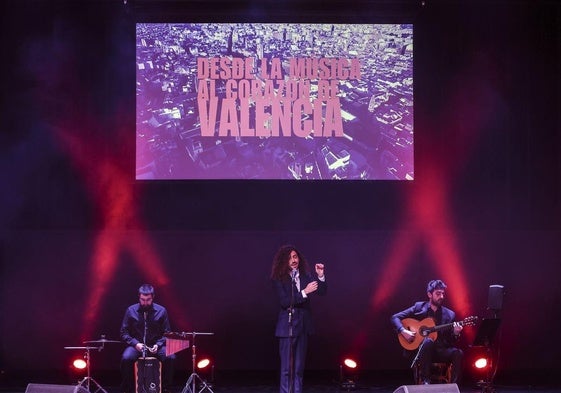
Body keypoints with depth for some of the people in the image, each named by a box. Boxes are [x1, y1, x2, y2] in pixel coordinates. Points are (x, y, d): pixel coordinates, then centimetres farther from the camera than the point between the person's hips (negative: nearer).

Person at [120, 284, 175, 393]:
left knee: (170, 357, -29)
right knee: (126, 358, -33)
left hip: (156, 345, 1)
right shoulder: (131, 311, -1)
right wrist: (135, 343, -15)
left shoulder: (161, 311, 0)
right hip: (136, 345, 0)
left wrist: (158, 345, -15)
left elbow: (167, 333, 3)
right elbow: (124, 333, 1)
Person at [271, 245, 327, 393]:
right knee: (287, 367, -3)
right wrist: (304, 293, -25)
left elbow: (322, 291, 2)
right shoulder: (278, 279, -8)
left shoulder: (305, 275, 4)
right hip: (288, 326, -4)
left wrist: (320, 276, -15)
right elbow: (284, 301, -17)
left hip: (303, 325, 4)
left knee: (299, 367, 10)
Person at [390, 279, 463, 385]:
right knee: (428, 341, -37)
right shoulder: (419, 307, 5)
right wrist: (404, 331, -13)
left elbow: (451, 341, 8)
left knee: (458, 353, -27)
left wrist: (455, 334, -15)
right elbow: (395, 317, 4)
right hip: (419, 350, -2)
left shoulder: (449, 314, 10)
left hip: (440, 351, 2)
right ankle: (425, 380, -32)